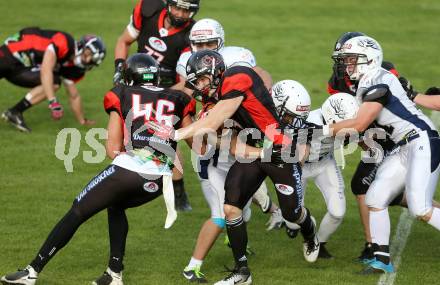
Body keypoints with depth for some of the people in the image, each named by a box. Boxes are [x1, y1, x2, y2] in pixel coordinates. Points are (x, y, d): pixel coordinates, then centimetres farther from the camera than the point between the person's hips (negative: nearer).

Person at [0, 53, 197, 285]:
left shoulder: (123, 96, 13)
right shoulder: (177, 101, 18)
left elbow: (113, 150, 9)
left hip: (127, 170, -4)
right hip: (158, 183, 4)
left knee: (76, 213, 10)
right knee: (116, 206, 33)